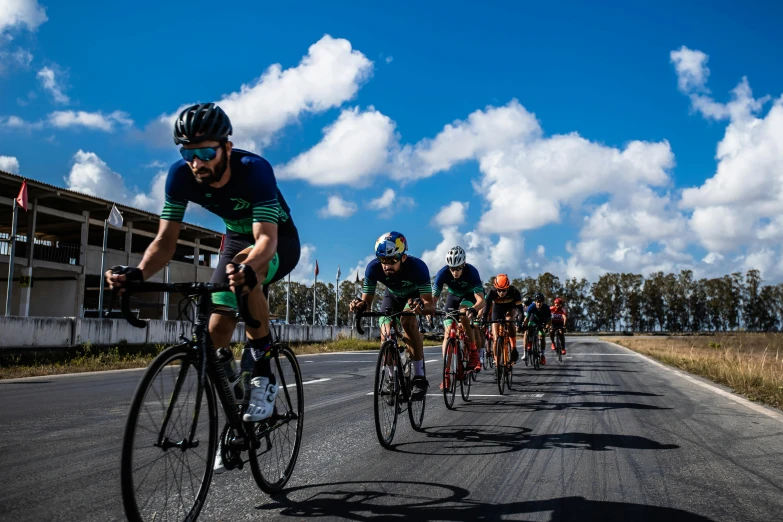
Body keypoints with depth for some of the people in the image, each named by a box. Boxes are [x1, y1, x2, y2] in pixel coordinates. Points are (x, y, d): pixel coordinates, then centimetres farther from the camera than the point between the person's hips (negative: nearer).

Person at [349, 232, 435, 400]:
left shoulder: (417, 267, -40)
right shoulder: (373, 268, -33)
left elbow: (430, 306, -42)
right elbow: (367, 301, -27)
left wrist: (422, 306, -65)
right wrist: (360, 305, -50)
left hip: (414, 295, -3)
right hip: (392, 296, 3)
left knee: (407, 321, -31)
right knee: (385, 334, -14)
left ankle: (419, 377, -25)